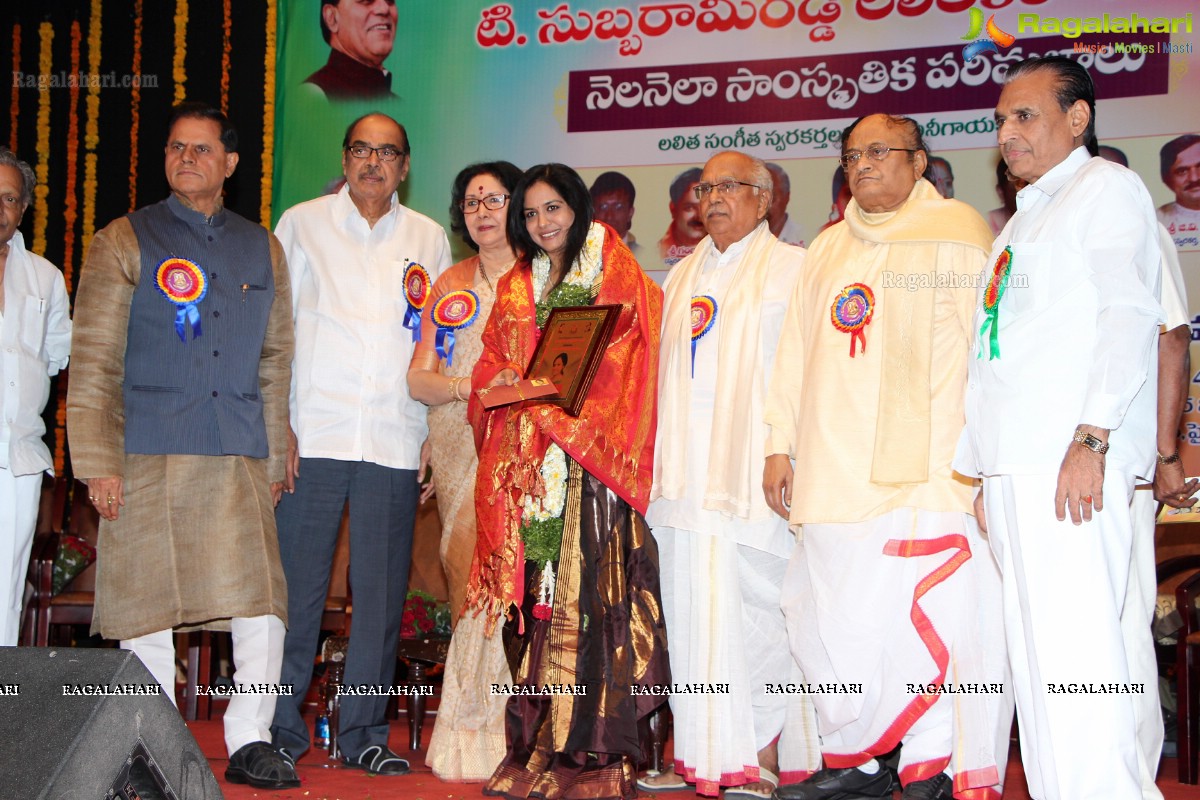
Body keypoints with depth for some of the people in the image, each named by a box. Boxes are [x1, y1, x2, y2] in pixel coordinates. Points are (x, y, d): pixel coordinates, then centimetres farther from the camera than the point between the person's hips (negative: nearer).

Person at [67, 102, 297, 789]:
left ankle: (250, 742, 5)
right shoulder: (125, 241, 7)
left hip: (240, 457, 2)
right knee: (146, 604, 2)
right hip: (147, 456, -2)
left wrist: (275, 458, 15)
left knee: (262, 602, -6)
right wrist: (98, 463, -7)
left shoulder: (263, 250, 16)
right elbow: (93, 362, 1)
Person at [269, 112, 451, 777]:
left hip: (394, 441, 2)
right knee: (297, 584, -2)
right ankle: (281, 727, 10)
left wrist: (437, 435, 6)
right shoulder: (302, 225, 9)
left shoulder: (428, 238, 14)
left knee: (381, 590, 3)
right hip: (313, 435, -1)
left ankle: (362, 731, 13)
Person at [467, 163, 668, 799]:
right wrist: (502, 383, -3)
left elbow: (630, 365, -5)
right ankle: (536, 745, 5)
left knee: (589, 596, -10)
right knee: (535, 598, 1)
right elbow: (490, 365, 20)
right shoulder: (514, 288, 20)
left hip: (591, 460, -4)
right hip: (524, 465, 5)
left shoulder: (619, 280, 4)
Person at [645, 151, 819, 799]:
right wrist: (663, 464, 16)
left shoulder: (791, 269, 2)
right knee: (692, 611, 4)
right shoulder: (684, 276, 21)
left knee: (754, 608, -6)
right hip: (689, 476, 6)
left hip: (753, 474, -5)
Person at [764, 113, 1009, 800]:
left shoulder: (959, 233, 4)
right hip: (836, 472, 6)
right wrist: (781, 444, 13)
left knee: (929, 615, -7)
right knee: (833, 620, 4)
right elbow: (797, 351, 21)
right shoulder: (829, 250, 22)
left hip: (928, 471, -5)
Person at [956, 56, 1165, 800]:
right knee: (1040, 654, 6)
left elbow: (1130, 315, -11)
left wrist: (1091, 438, -21)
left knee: (1076, 648, -14)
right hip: (1018, 462, 8)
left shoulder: (1107, 187, 3)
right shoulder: (1026, 219, 26)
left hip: (1071, 461, -8)